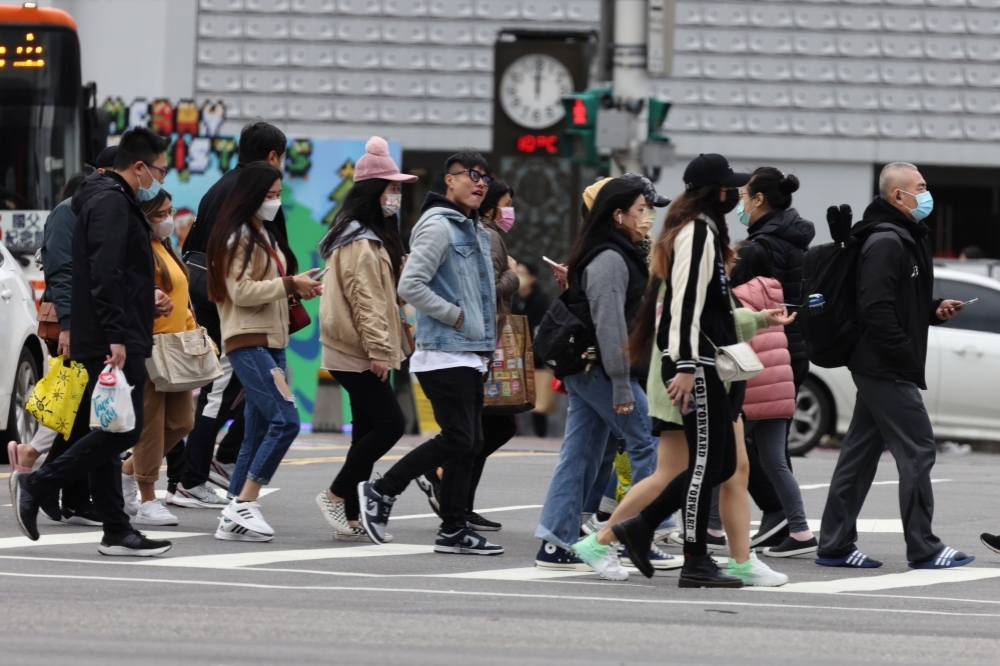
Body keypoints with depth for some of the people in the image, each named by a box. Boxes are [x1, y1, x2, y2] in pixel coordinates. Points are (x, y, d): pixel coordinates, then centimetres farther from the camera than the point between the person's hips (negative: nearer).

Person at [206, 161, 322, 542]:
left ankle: (234, 518, 7)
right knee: (285, 420, -19)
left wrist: (297, 290, 9)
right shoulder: (236, 237, -10)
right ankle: (243, 504, -16)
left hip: (272, 343, 10)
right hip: (247, 343, -10)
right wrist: (289, 284, -16)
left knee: (259, 432, 6)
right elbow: (241, 292, -18)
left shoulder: (266, 237, 20)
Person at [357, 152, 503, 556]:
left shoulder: (477, 232, 18)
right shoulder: (438, 227, -11)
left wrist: (486, 343, 15)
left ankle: (454, 530, 9)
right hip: (444, 356, -9)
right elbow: (410, 286, -19)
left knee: (470, 443, 7)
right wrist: (455, 316, -16)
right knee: (458, 439, -12)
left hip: (471, 356, 9)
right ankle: (382, 491, -1)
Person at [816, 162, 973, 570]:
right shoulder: (886, 242, -16)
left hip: (875, 368, 11)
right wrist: (907, 356, -21)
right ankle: (923, 549, -4)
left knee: (860, 453, 11)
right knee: (917, 449, -7)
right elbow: (876, 308, -23)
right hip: (887, 369, -11)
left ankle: (835, 545, 13)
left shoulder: (905, 239, 19)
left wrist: (934, 311, 10)